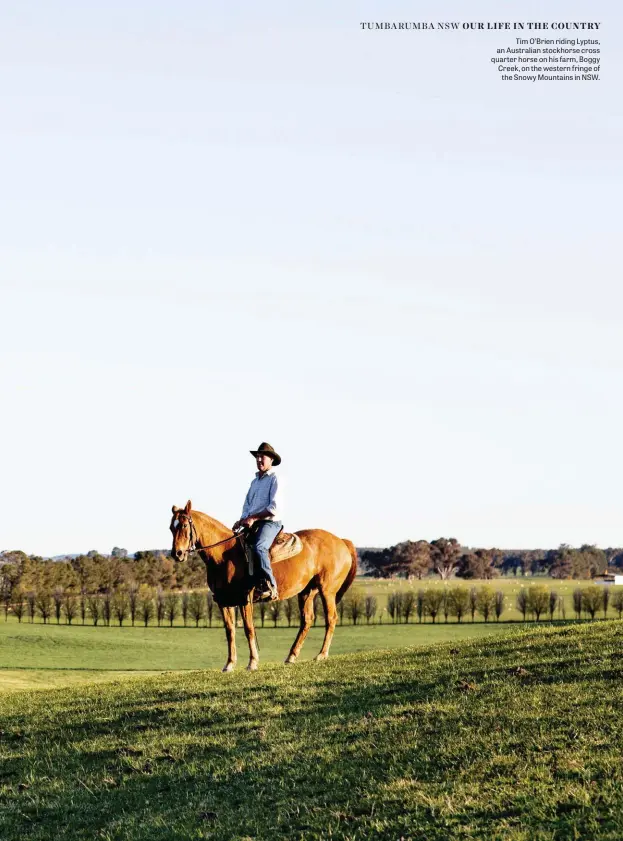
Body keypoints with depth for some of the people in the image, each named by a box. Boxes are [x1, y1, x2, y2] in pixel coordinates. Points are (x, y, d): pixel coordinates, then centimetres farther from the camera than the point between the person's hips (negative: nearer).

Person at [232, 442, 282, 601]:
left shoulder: (275, 479, -3)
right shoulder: (255, 481, 22)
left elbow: (275, 507, -14)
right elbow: (247, 505, 23)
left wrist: (253, 518, -16)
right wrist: (243, 520, 3)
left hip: (270, 522, -9)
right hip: (252, 524, 9)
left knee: (258, 547, -34)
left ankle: (270, 588, -37)